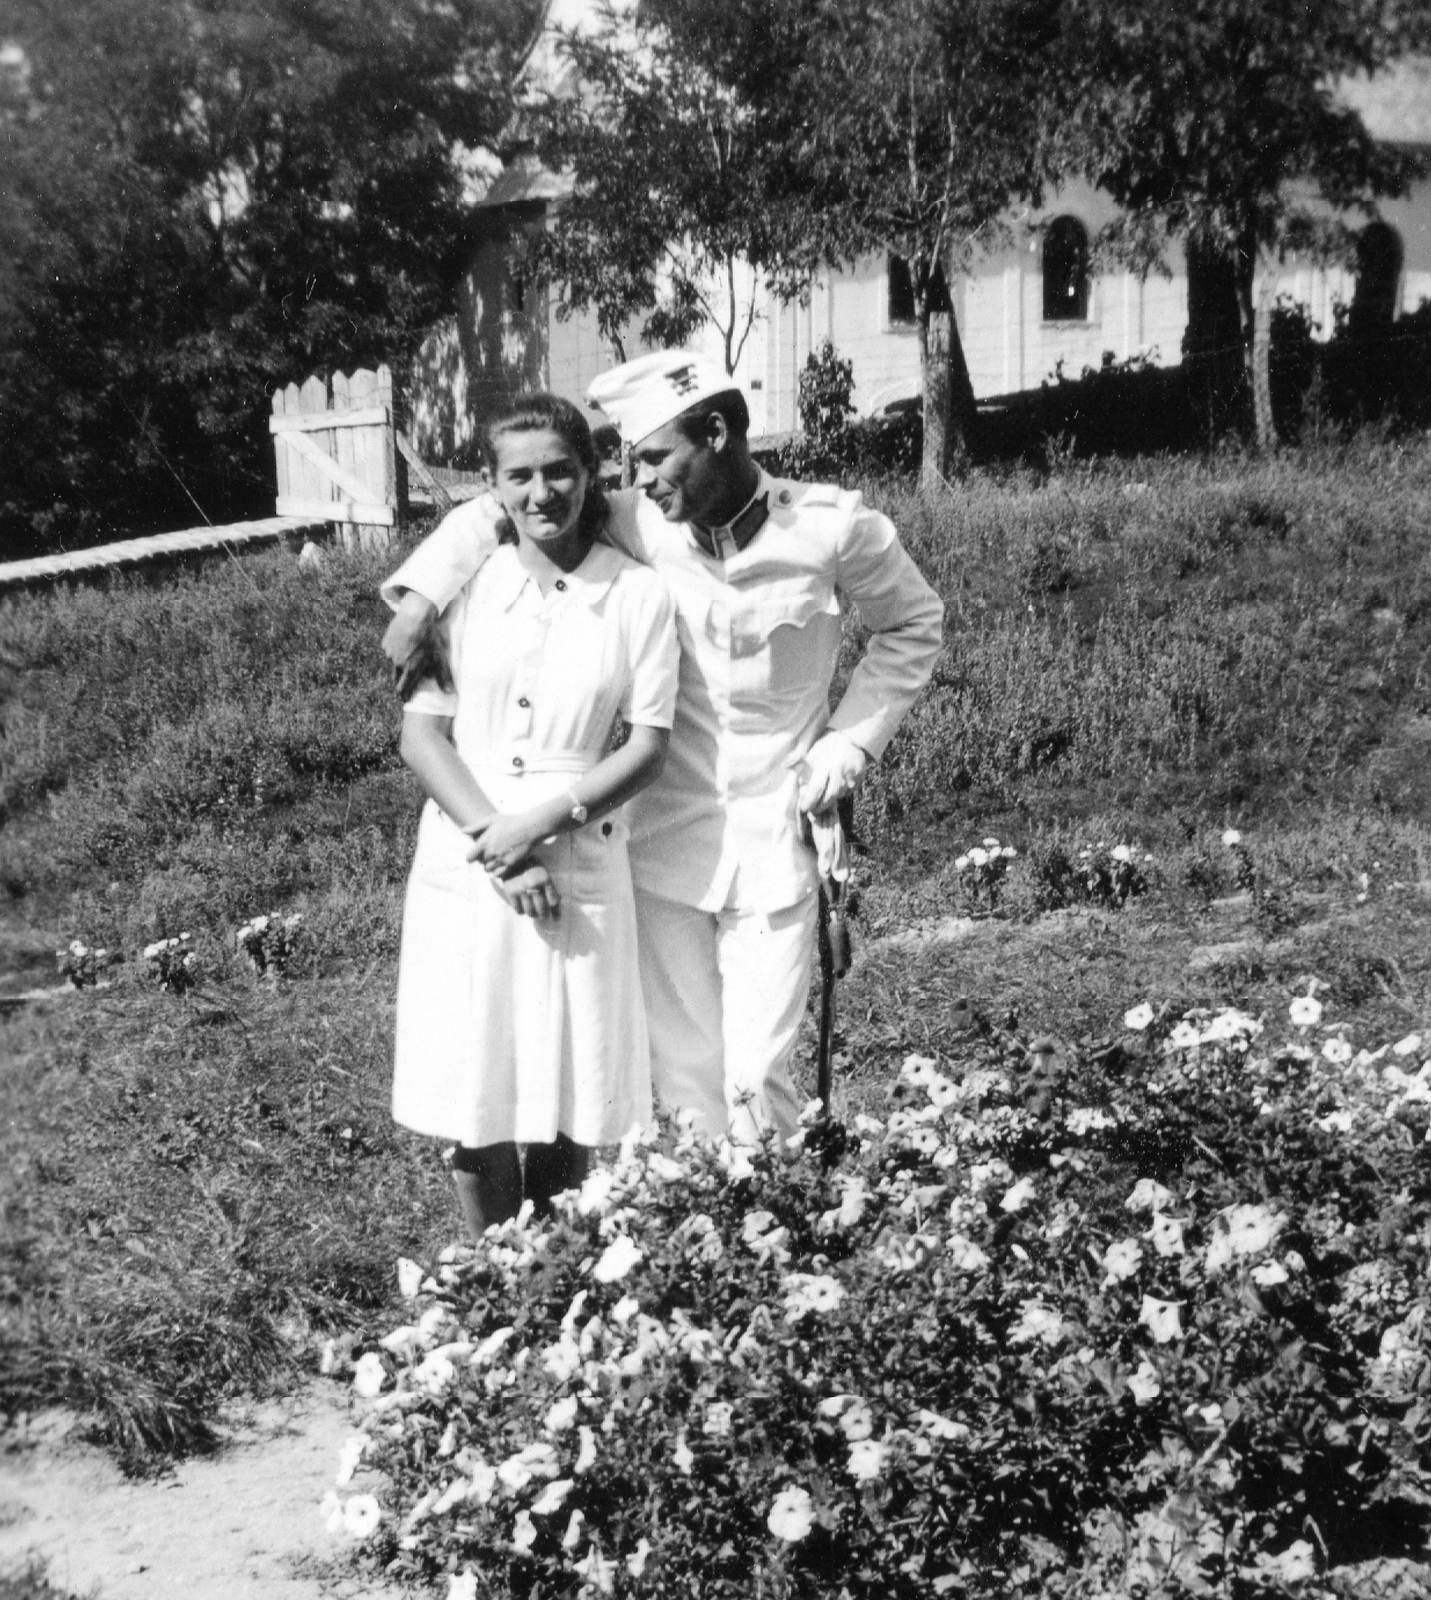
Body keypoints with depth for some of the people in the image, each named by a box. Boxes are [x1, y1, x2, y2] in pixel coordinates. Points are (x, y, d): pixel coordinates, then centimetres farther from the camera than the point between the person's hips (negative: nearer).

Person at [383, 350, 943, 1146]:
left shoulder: (833, 527, -9)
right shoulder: (638, 523, -7)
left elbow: (913, 625, 7)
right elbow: (494, 514, 1)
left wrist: (850, 743, -1)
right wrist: (421, 595, -16)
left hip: (777, 842, -2)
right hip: (664, 840, 2)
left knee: (758, 1076, 0)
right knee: (681, 1067, 9)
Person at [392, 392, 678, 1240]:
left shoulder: (640, 595, -1)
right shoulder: (466, 583, 3)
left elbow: (648, 748, -3)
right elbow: (421, 731, 0)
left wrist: (540, 823, -14)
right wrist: (491, 838, -12)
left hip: (580, 869, -1)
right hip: (465, 870, 1)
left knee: (568, 1106, 5)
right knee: (474, 1105, 5)